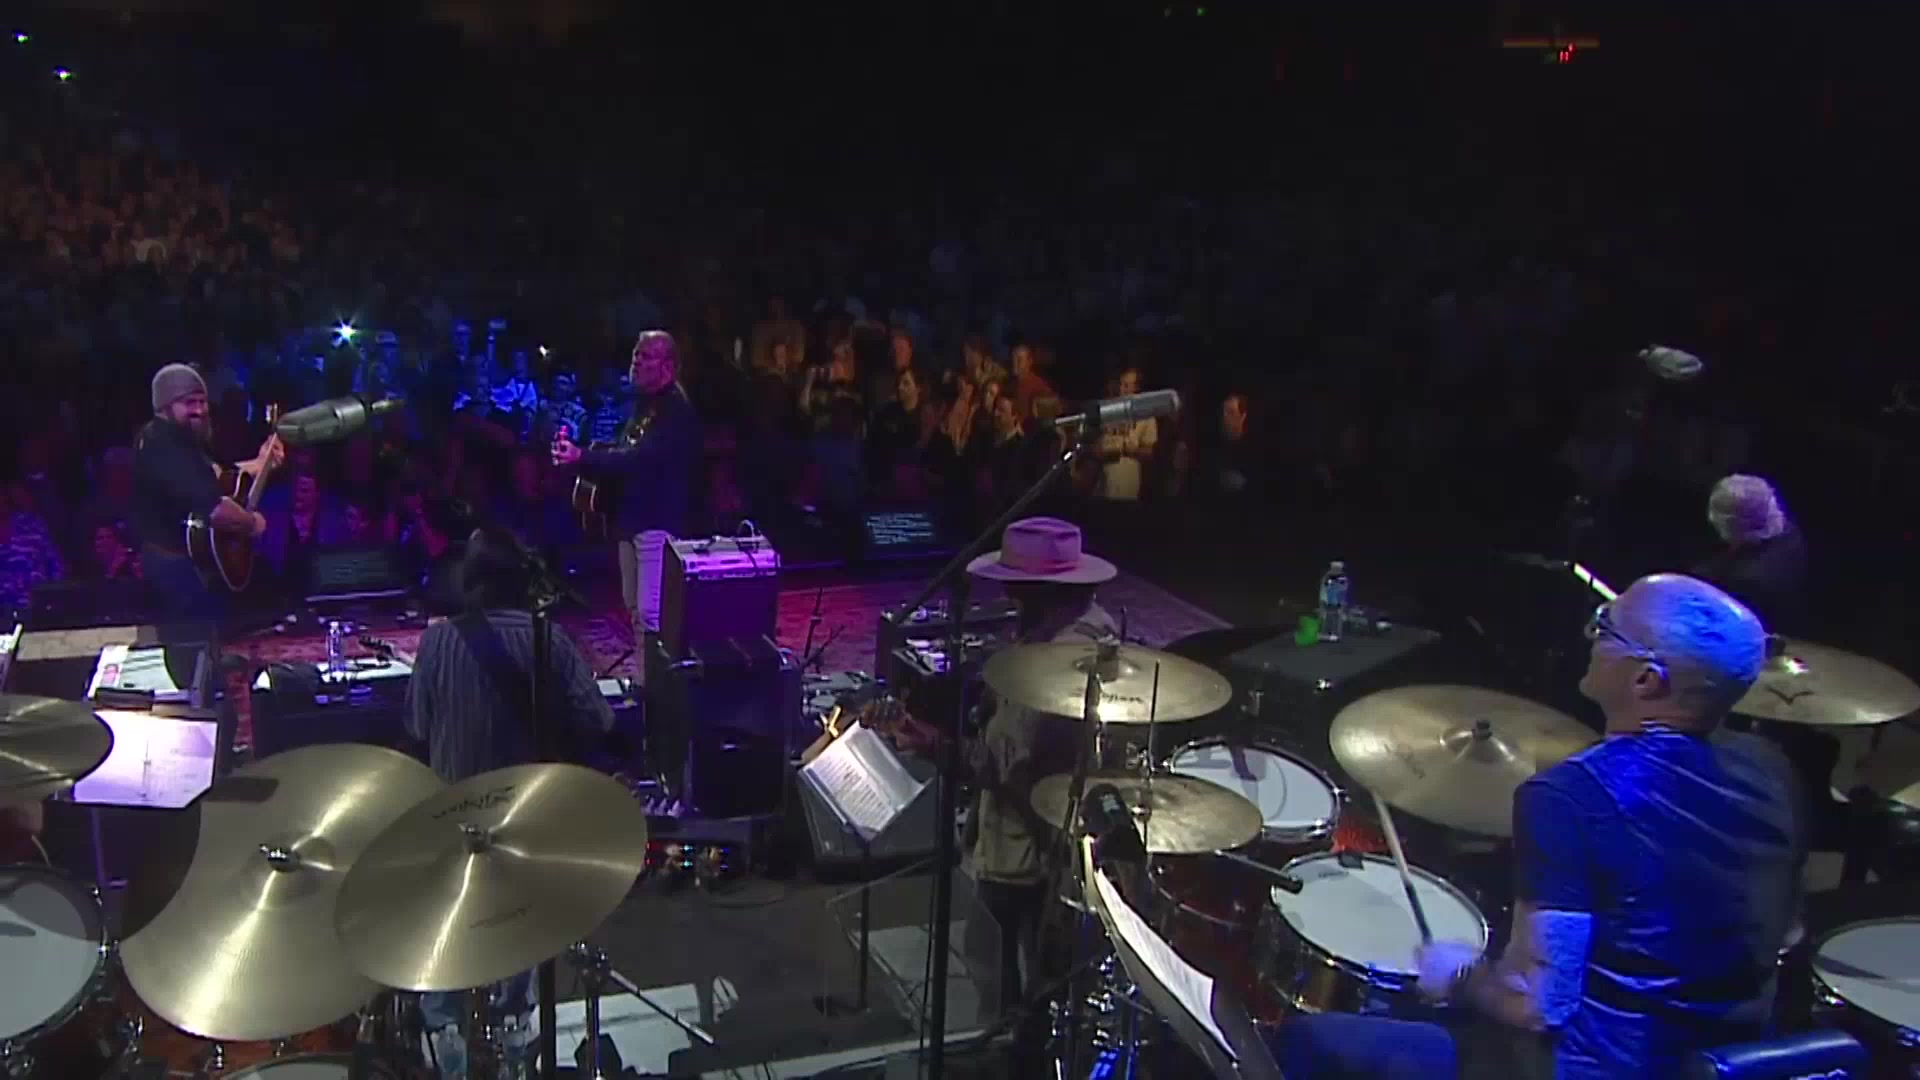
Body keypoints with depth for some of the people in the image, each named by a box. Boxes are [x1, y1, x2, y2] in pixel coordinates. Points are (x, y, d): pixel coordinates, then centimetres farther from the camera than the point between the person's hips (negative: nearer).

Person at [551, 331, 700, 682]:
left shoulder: (677, 410, -16)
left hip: (660, 522, -10)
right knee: (635, 608, 16)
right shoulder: (645, 403, 15)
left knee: (653, 613, -12)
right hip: (634, 518, 10)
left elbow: (640, 457, -27)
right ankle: (644, 679, 27)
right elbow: (625, 449, 20)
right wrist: (577, 449, 4)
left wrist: (583, 457, -32)